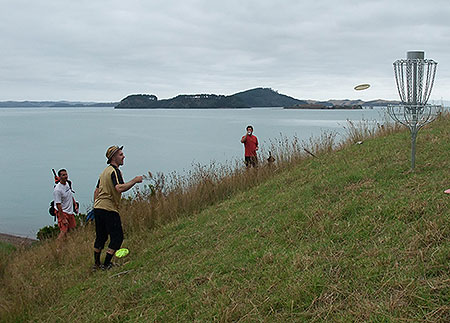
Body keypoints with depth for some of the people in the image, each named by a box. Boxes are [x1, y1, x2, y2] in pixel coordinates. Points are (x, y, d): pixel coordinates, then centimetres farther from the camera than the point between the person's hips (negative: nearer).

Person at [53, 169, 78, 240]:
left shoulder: (67, 184, 5)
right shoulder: (57, 189, -21)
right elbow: (58, 205, -22)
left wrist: (75, 205, 21)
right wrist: (63, 219, -23)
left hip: (70, 212, 9)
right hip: (62, 212, -8)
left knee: (72, 229, 14)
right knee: (64, 231, -14)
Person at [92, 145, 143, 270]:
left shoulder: (105, 171, 17)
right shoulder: (115, 171, -13)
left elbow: (96, 191, 22)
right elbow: (119, 188, -30)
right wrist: (135, 180, -21)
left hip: (98, 208, 9)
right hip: (109, 210, -9)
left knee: (101, 237, 18)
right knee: (117, 237, 0)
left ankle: (97, 263, 25)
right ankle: (106, 264, 1)